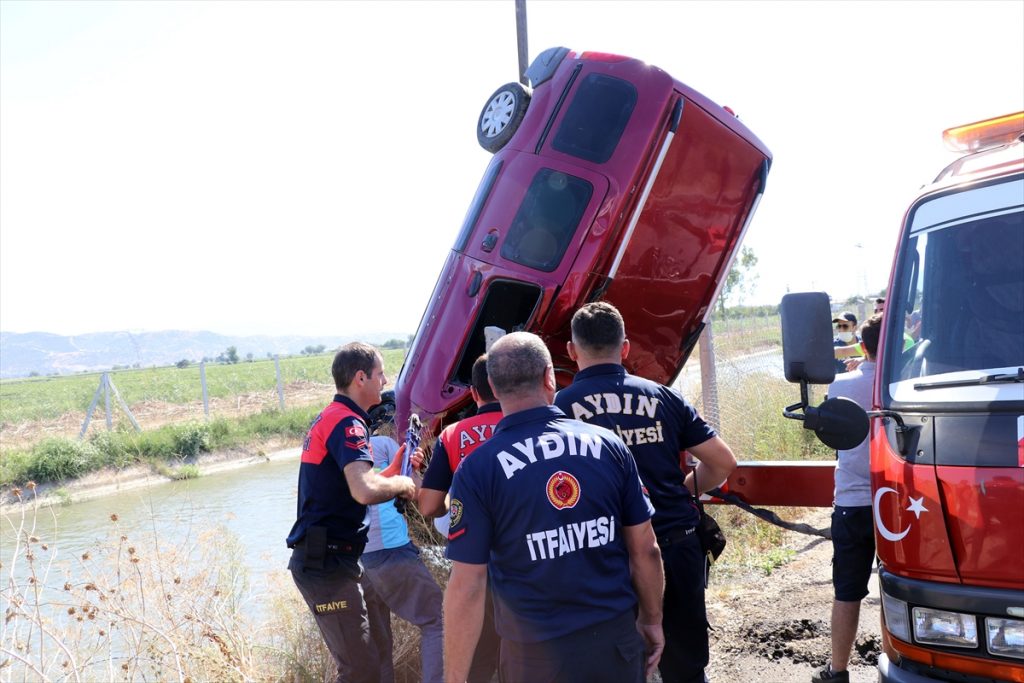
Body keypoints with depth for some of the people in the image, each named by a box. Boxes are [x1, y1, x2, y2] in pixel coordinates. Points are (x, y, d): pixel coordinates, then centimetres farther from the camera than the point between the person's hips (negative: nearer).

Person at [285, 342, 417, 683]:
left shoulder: (328, 417, 16)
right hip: (327, 562, -10)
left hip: (320, 558, 10)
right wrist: (402, 483, -13)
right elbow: (365, 490, -32)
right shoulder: (347, 422, -16)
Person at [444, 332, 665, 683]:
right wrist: (652, 620, 17)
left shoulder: (477, 470, -13)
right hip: (617, 638, 3)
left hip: (537, 654, -2)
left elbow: (467, 587, -13)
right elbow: (645, 549, 2)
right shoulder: (609, 444, -5)